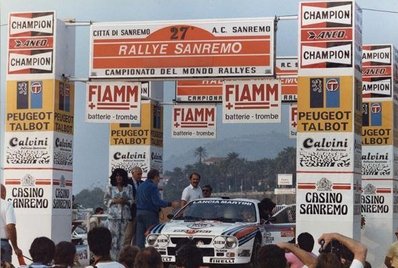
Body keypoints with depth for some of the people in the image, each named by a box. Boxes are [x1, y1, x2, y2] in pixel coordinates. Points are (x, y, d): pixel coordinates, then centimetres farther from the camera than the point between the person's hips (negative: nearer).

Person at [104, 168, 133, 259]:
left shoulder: (128, 188, 10)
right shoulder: (110, 188, 7)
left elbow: (132, 200, 10)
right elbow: (106, 200, 5)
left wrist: (125, 201, -10)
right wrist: (115, 201, -10)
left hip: (125, 215, 2)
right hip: (114, 215, -1)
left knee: (123, 236, 0)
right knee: (113, 236, -8)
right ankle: (113, 257, -5)